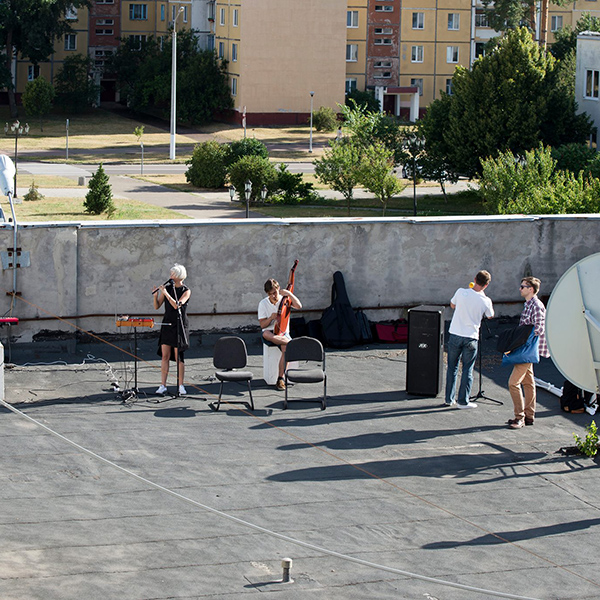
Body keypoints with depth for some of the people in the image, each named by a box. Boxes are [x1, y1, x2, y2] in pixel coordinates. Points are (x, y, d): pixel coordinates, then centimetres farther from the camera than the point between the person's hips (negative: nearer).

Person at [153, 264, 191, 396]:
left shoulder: (186, 291, -5)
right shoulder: (167, 287, 7)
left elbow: (177, 305, -20)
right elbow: (157, 306, 8)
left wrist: (166, 293, -24)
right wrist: (155, 296, -10)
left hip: (179, 325, -4)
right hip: (167, 324, 4)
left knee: (178, 356, -3)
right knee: (165, 355, 1)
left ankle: (181, 386, 6)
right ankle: (163, 385, 3)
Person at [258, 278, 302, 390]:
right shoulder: (263, 303, 0)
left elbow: (299, 306, -18)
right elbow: (262, 325, -2)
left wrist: (289, 294, -20)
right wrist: (271, 318, -20)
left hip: (283, 333, 0)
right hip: (270, 331, 0)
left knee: (286, 349, -34)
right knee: (266, 334, -40)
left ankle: (280, 379, -31)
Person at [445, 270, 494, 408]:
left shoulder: (461, 292, -8)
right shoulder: (485, 301, -9)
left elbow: (452, 305, 13)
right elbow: (490, 316, 12)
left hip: (455, 335, 2)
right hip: (471, 337, -2)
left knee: (452, 367, 13)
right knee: (467, 370, 8)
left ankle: (449, 399, 19)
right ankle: (463, 401, 8)